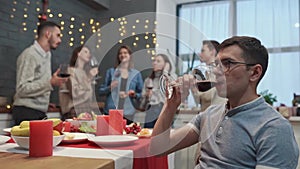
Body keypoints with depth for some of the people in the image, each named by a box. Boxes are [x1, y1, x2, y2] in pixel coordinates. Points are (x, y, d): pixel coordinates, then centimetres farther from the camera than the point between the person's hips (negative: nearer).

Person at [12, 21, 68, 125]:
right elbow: (22, 89, -19)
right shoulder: (29, 54, -12)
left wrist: (45, 101, 13)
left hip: (40, 113, 8)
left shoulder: (47, 54, 16)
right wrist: (50, 83, -27)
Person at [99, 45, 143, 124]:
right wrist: (109, 88, -12)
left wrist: (135, 95, -9)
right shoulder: (111, 71, 6)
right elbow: (101, 91, 6)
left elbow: (142, 94, 10)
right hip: (110, 112, 0)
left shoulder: (136, 74, 6)